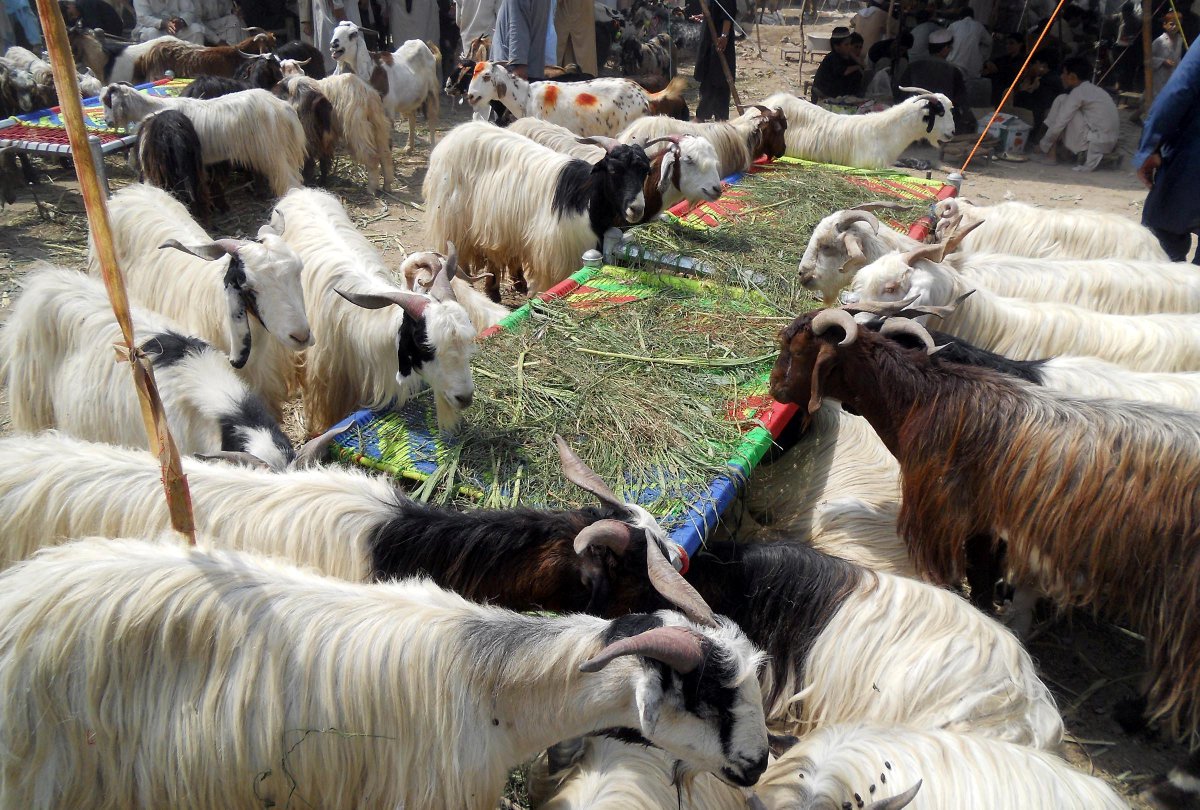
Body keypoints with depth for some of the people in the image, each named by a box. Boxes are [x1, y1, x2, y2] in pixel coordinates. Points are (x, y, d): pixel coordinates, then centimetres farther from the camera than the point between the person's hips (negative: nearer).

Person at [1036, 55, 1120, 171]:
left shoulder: (1078, 92, -9)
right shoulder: (1095, 90, 17)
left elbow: (1058, 125, -11)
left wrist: (1043, 145, 2)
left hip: (1093, 143, -9)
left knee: (1061, 101, -2)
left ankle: (1052, 154, 0)